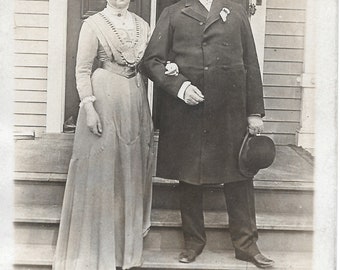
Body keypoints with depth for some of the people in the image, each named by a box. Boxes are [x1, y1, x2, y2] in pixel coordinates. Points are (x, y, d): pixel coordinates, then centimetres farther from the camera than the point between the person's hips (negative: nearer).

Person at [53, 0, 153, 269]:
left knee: (131, 167, 11)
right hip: (104, 98, -5)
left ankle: (128, 242, 25)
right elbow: (82, 70, -8)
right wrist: (89, 108, -16)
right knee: (101, 167, -1)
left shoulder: (142, 26, 11)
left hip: (135, 99, 5)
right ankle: (97, 246, 12)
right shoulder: (93, 24, -4)